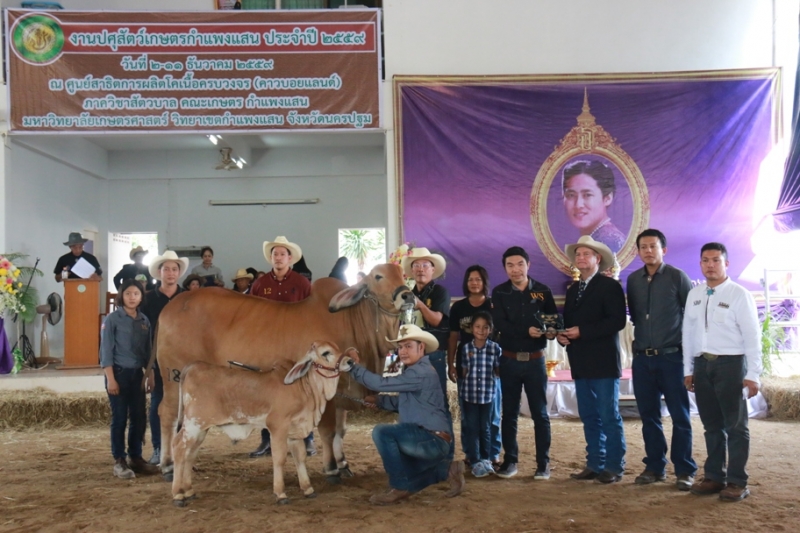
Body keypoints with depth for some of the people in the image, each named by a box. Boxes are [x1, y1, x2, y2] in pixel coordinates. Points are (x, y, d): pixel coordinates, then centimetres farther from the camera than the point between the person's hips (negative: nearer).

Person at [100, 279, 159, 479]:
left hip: (137, 374, 5)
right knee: (120, 419, 0)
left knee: (139, 418, 7)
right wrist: (110, 378, -13)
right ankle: (119, 461, 8)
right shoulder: (112, 319, -5)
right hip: (119, 373, -4)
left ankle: (136, 458, 19)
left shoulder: (144, 320, 8)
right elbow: (106, 350, -8)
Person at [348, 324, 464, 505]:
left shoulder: (422, 372, -17)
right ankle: (447, 468, 22)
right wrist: (377, 400, 6)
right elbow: (402, 402, 21)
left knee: (382, 432, -22)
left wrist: (354, 367, -13)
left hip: (433, 439, -11)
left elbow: (382, 383, -21)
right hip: (429, 440, 11)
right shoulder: (414, 371, 16)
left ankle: (400, 488, -11)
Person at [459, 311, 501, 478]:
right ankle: (475, 461, 9)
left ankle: (486, 459, 23)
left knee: (485, 428, 10)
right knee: (471, 428, 3)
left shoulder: (495, 348, -3)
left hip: (487, 394, 0)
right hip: (469, 394, 0)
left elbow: (499, 371, 3)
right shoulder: (465, 348, -1)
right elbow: (464, 373, 7)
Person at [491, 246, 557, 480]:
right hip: (509, 360, 0)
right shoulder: (499, 293, 0)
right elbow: (500, 325, -12)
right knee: (509, 413, 9)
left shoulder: (543, 291, 2)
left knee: (540, 413, 4)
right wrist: (527, 331, -26)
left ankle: (543, 463, 12)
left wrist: (551, 330, -25)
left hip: (535, 360, 0)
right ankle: (510, 460, 18)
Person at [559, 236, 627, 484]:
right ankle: (595, 464, 19)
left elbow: (617, 320, -16)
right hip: (581, 364, 7)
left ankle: (614, 467, 7)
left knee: (609, 417, -2)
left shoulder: (610, 286, -5)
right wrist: (562, 335, -3)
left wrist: (582, 331, -19)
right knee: (589, 417, 11)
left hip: (603, 363, -7)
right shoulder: (572, 290, 17)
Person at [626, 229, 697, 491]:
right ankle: (655, 466, 20)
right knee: (649, 415, 10)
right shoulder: (633, 280, 7)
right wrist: (641, 339, 7)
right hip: (642, 358, 4)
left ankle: (685, 470, 11)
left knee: (679, 415, 2)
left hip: (671, 356, -4)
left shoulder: (677, 276, -4)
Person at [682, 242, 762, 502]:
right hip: (702, 364, 5)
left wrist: (753, 374, -11)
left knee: (735, 425, 4)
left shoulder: (739, 294, -7)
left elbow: (752, 336, -8)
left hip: (730, 363, -5)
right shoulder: (694, 295, 9)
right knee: (711, 424, 14)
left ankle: (737, 481, 13)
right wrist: (688, 369, 11)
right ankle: (714, 476, 24)